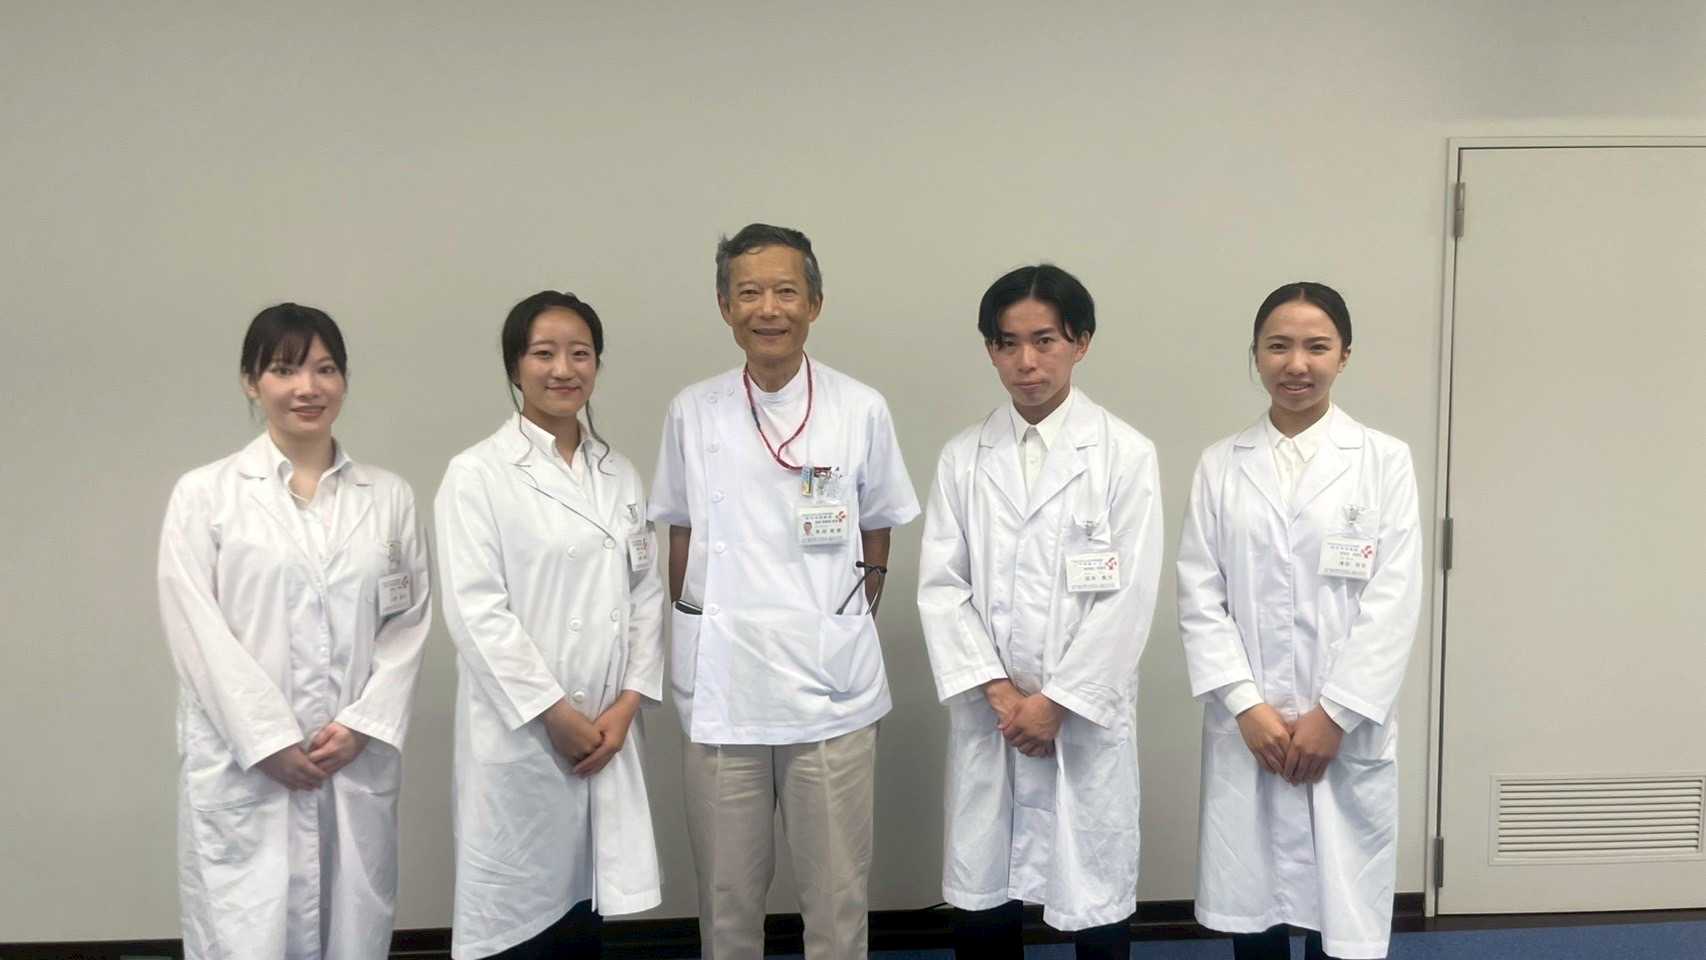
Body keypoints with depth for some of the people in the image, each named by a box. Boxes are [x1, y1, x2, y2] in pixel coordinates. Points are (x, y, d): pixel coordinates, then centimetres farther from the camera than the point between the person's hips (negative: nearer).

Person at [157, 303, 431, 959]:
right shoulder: (204, 494, 1)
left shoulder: (388, 496, 9)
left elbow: (410, 620, 5)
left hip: (359, 764, 3)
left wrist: (361, 725, -7)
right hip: (243, 770, -2)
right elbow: (198, 632, -5)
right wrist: (272, 743, -11)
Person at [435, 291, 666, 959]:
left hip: (607, 730, 5)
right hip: (520, 734, -4)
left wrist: (626, 704, -4)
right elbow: (476, 612, -12)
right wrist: (557, 714, -13)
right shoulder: (477, 475, -6)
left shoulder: (621, 476, 11)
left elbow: (646, 594, 8)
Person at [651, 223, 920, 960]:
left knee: (837, 895, 9)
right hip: (721, 685, 1)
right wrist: (698, 636, 7)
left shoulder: (861, 410, -2)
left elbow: (876, 535, 8)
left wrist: (851, 620, 4)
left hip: (832, 683, -1)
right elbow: (681, 539, 10)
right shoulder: (693, 412, 1)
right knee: (727, 895, 14)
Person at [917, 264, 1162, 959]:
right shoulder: (963, 457, 4)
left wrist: (1056, 703, -11)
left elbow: (1129, 598, -8)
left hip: (1086, 717, -2)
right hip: (986, 715, 2)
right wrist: (998, 693, -9)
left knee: (1094, 902, 8)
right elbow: (942, 586, 0)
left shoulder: (1125, 454, -4)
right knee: (979, 903, 10)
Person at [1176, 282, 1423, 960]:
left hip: (1348, 734, -1)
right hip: (1245, 731, 2)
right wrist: (1247, 707, -9)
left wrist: (1334, 715, -10)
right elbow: (1199, 599, 1)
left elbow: (1394, 602, -5)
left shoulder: (1385, 460, 0)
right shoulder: (1220, 465, 5)